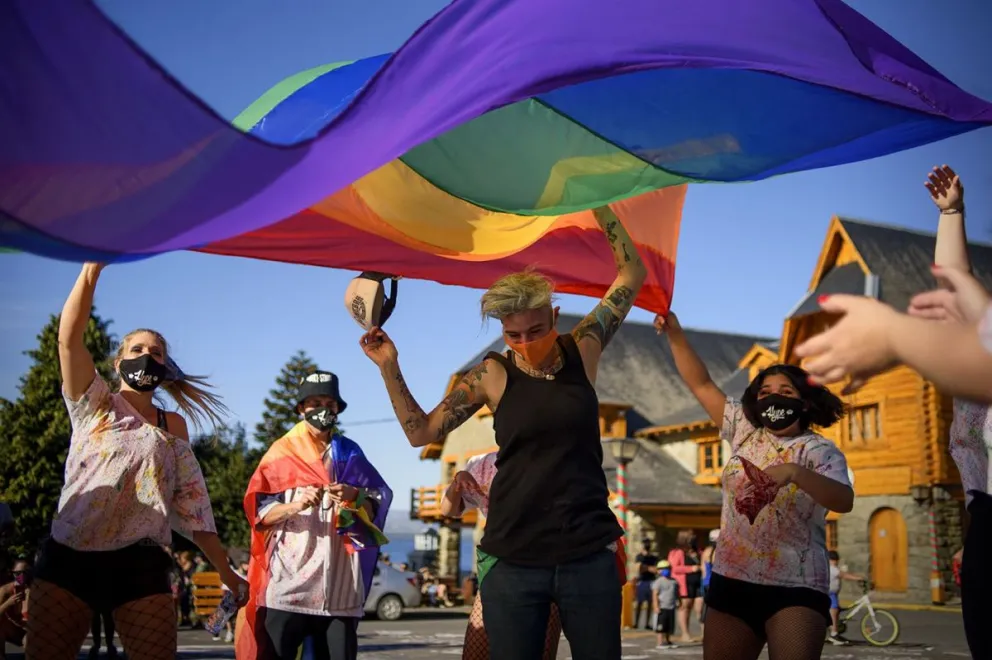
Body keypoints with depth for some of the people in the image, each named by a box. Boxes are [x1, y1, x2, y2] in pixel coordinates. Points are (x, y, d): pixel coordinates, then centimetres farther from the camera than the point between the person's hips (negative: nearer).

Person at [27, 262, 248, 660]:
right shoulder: (94, 407, 10)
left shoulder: (173, 427, 15)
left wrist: (224, 567, 10)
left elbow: (191, 503, 14)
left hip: (140, 564, 1)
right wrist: (93, 267, -12)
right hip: (67, 557, -1)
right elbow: (69, 339, -6)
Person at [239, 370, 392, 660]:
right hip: (288, 581, -2)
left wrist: (353, 497, -8)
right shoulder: (281, 453, 9)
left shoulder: (349, 453, 15)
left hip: (339, 582, 2)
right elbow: (259, 513, 3)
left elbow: (374, 509, 13)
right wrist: (296, 505, -14)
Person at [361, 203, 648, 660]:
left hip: (589, 555, 1)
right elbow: (421, 433, 4)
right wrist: (389, 367, -4)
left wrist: (600, 208, 3)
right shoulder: (492, 375, -1)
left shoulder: (582, 350, 2)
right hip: (513, 560, -1)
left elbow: (632, 274, 8)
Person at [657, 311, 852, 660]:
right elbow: (701, 384, 14)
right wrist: (675, 333, 7)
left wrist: (794, 472, -34)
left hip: (795, 587, -4)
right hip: (732, 581, 4)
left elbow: (845, 500, -18)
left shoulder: (819, 450, 0)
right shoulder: (744, 432, 13)